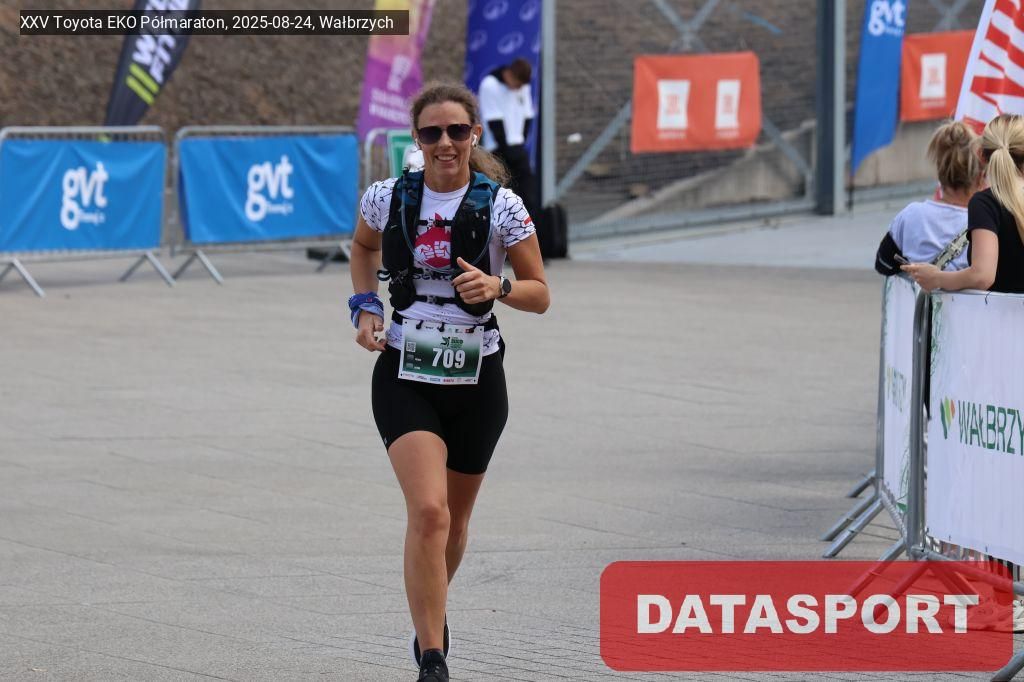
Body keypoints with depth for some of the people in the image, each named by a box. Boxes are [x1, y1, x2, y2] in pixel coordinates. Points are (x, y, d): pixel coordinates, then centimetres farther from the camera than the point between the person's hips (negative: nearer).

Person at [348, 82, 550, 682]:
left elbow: (541, 295, -1)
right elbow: (363, 247, 20)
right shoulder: (389, 198, -3)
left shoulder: (501, 205, -8)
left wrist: (498, 287, -22)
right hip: (406, 378, -1)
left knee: (454, 519, 16)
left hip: (476, 382, 1)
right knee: (428, 510, -19)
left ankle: (433, 612, 48)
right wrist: (366, 306, 4)